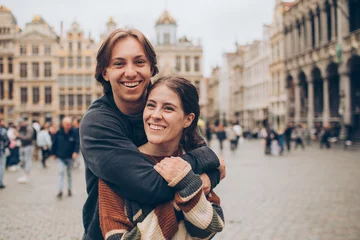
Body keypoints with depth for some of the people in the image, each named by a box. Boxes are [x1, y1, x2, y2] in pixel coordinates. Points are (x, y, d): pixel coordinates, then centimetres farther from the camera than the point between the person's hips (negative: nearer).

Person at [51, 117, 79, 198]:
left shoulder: (73, 133, -7)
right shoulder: (59, 133, -5)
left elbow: (77, 143, -7)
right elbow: (54, 143, 3)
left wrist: (75, 152, -22)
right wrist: (54, 153, 5)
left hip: (69, 157, 1)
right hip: (60, 156, -1)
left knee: (69, 173, 14)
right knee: (61, 172, -11)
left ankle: (69, 189, 28)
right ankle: (60, 190, -8)